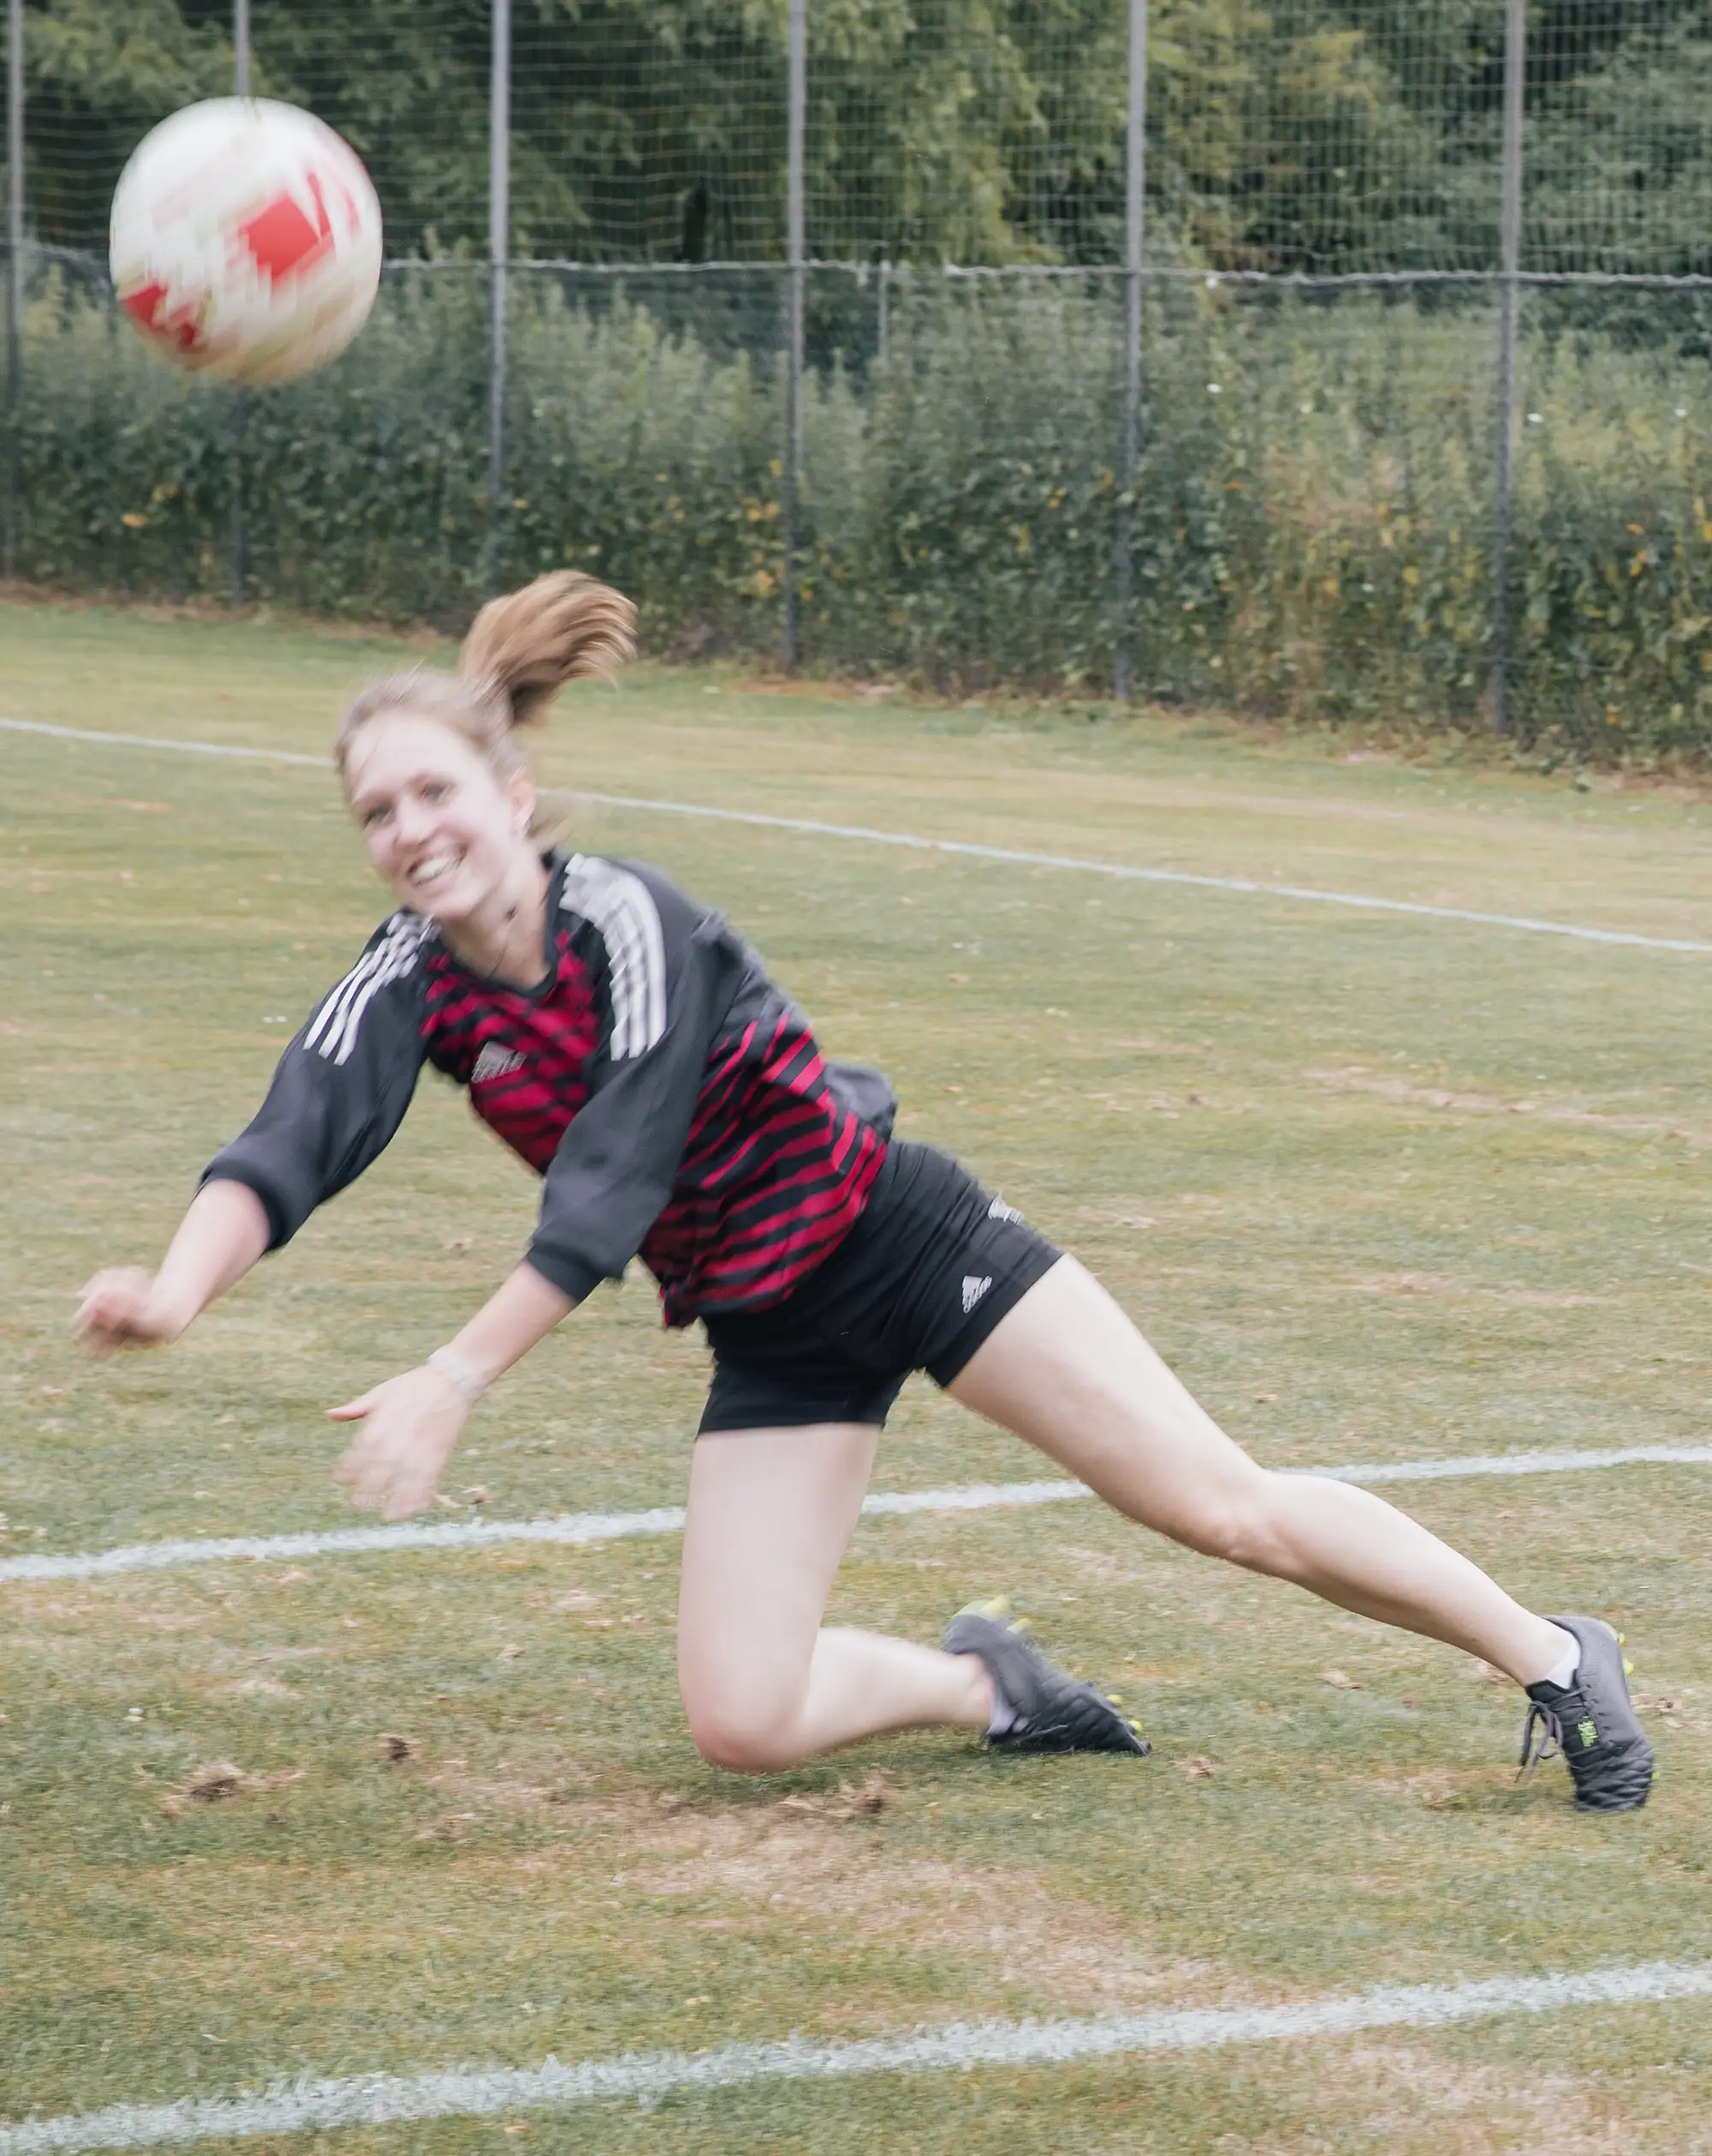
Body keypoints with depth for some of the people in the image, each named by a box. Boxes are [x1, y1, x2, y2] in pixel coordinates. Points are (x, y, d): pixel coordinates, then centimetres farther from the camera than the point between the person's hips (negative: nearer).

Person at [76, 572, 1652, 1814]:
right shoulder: (406, 991, -8)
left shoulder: (630, 923, -23)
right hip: (769, 1334, 5)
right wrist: (178, 1290, -44)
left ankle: (1551, 1657, 10)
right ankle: (984, 1683, 22)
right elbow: (288, 1152, -24)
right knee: (741, 1723, -7)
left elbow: (613, 1185, -29)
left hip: (902, 1240, -5)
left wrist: (458, 1377, -34)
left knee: (1226, 1509, -8)